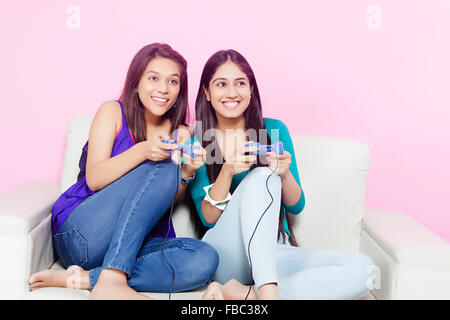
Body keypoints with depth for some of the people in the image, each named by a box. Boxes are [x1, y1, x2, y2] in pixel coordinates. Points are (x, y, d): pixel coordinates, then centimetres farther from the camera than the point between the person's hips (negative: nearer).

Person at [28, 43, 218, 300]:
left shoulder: (180, 133, 12)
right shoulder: (113, 112, 2)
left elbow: (168, 199, 7)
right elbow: (94, 179, -10)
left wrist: (188, 172, -14)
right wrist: (142, 151, -26)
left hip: (135, 245, 4)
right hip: (82, 236, -4)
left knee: (205, 260, -25)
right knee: (163, 168, -25)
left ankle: (84, 279, -22)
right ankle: (110, 280, -32)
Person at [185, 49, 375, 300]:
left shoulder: (275, 130, 7)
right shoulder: (196, 141, 2)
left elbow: (296, 207, 9)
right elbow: (207, 218, -3)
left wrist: (285, 174, -13)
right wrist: (227, 172, -21)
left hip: (274, 253, 3)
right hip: (225, 255, -3)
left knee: (362, 269, -22)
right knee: (262, 177, -28)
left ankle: (244, 293, -25)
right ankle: (267, 292, -36)